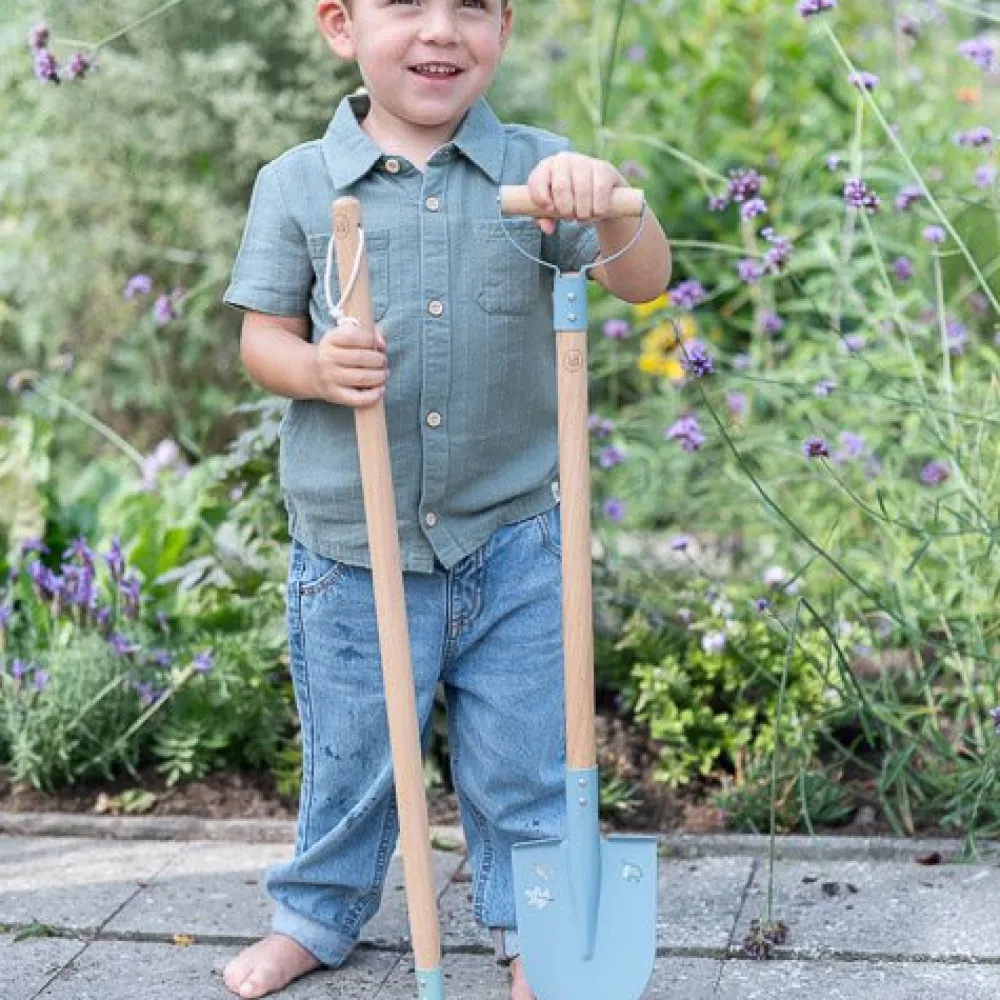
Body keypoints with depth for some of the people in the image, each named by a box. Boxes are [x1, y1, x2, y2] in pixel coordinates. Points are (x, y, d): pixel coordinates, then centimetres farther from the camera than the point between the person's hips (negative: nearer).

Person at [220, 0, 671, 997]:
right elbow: (262, 337, 2)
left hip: (514, 543, 0)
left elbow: (643, 282, -11)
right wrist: (316, 367, -20)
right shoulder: (295, 184, -3)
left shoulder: (537, 168, -3)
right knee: (347, 756, 17)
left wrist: (607, 202, -32)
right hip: (352, 549, 0)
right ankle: (315, 913, 41)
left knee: (522, 758, 13)